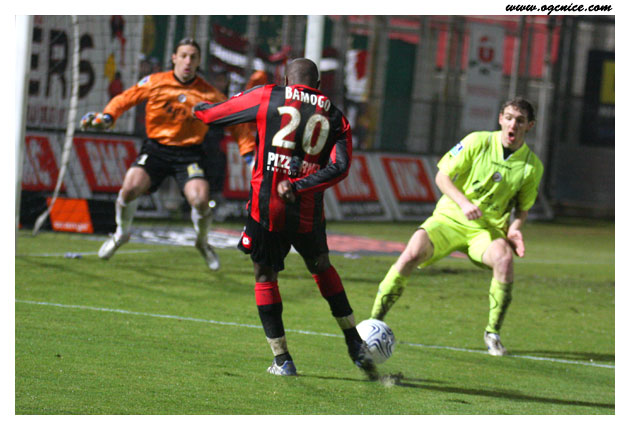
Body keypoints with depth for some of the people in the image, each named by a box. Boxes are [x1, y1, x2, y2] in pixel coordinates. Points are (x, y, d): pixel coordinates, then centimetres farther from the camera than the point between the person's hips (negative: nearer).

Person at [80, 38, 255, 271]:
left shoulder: (209, 93, -3)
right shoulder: (155, 83, -2)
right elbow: (126, 98, 8)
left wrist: (249, 151, -3)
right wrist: (106, 116, -9)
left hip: (189, 153, -1)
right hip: (156, 147, 1)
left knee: (200, 200, -23)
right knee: (130, 187, -23)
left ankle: (202, 242, 13)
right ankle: (122, 233, 10)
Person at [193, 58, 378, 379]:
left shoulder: (266, 97, 3)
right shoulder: (335, 117, 9)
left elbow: (212, 114, 9)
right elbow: (339, 167, -6)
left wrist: (199, 108, 31)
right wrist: (298, 186, -11)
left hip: (266, 208, -3)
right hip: (308, 212, 3)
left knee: (265, 277, 12)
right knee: (322, 268, 25)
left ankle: (282, 360, 8)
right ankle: (356, 347, 24)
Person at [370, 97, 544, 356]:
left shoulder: (532, 166, 2)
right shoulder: (478, 142, -4)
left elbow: (522, 208, 15)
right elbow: (442, 177, 0)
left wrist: (515, 228, -6)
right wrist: (463, 202, -16)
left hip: (488, 228, 1)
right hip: (450, 218, -1)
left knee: (504, 259, -33)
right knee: (412, 252, -28)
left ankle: (493, 333, -12)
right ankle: (373, 322, -15)